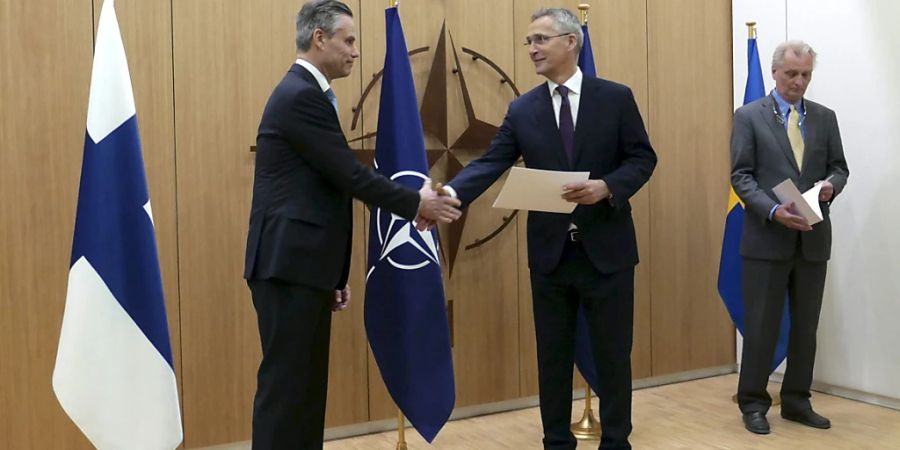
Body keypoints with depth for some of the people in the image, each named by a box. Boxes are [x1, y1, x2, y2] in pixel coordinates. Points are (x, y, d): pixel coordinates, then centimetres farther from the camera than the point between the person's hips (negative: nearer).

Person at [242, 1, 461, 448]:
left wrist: (333, 274, 20)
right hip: (289, 265, -10)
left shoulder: (304, 92, 19)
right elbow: (350, 175, -16)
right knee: (286, 383, -4)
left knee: (305, 382, 14)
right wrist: (416, 203, -3)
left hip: (301, 264, 10)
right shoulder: (302, 95, -13)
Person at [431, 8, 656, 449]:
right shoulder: (522, 110, 3)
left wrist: (606, 187, -20)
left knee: (612, 354, 9)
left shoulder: (616, 97, -1)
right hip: (549, 251, 2)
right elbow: (491, 163, -7)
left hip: (606, 248, -2)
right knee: (552, 356, 11)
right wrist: (451, 193, -25)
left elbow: (643, 158, -1)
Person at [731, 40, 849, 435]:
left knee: (806, 326, 11)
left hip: (813, 238, 4)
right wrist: (774, 211, -20)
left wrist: (830, 185, -12)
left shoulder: (825, 117, 11)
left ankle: (796, 401, 24)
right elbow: (741, 176, -7)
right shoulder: (749, 116, -1)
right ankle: (753, 403, 14)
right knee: (761, 325, 1)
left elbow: (839, 167, 12)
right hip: (767, 237, -4)